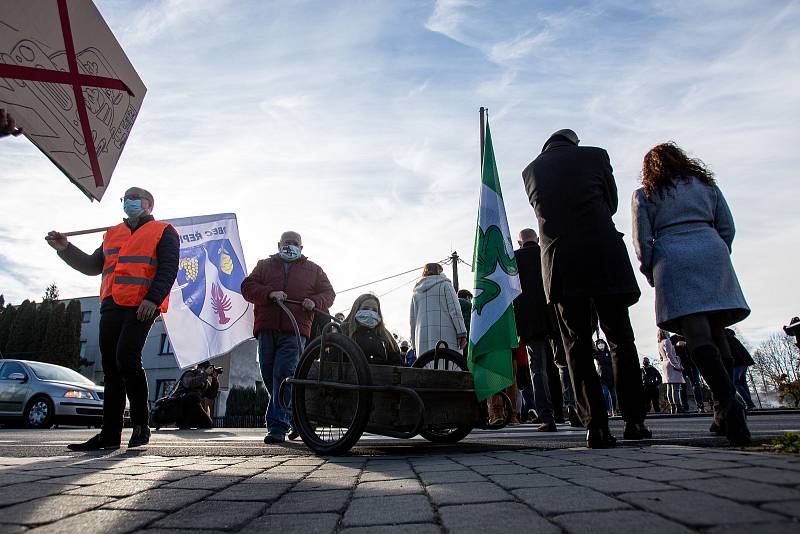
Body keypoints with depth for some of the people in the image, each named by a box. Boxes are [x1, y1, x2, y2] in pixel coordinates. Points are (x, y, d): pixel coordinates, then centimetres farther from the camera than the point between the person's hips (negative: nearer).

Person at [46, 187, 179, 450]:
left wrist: (153, 299, -19)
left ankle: (141, 424, -4)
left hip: (141, 307, -7)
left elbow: (168, 270, -6)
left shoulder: (163, 232, 6)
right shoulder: (113, 234, 27)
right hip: (111, 306, 7)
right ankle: (110, 434, 10)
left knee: (126, 359, -19)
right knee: (111, 368, 5)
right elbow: (93, 266, 26)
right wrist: (65, 248, 12)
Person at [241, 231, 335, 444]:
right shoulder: (264, 265, 21)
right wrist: (269, 294, -11)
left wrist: (314, 302, -7)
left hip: (294, 332, -3)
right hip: (266, 329, 3)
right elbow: (247, 287, 8)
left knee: (283, 375, -15)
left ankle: (278, 426, -13)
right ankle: (292, 417, 24)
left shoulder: (313, 270, 19)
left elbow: (328, 293, 16)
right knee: (268, 375, 6)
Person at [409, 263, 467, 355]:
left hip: (422, 336, 5)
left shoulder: (416, 292, 22)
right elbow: (455, 311, -3)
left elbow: (413, 320, 21)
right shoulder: (444, 285, 7)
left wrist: (414, 343, 24)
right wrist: (462, 334, -4)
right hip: (444, 336, -4)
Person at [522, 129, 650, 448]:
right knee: (621, 339, 9)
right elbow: (612, 202, 19)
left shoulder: (531, 170, 13)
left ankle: (596, 424, -3)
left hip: (559, 263, 1)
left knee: (577, 345, 3)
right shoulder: (595, 156, 10)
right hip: (605, 258, 0)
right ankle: (634, 420, 10)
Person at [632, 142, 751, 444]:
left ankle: (727, 400, -29)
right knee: (716, 331, 6)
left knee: (697, 334, -12)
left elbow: (642, 240, 3)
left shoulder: (645, 195, 11)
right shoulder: (706, 184, 20)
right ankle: (726, 413, 6)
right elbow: (727, 228, 14)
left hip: (673, 260, -3)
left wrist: (651, 275, 14)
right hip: (713, 253, 4)